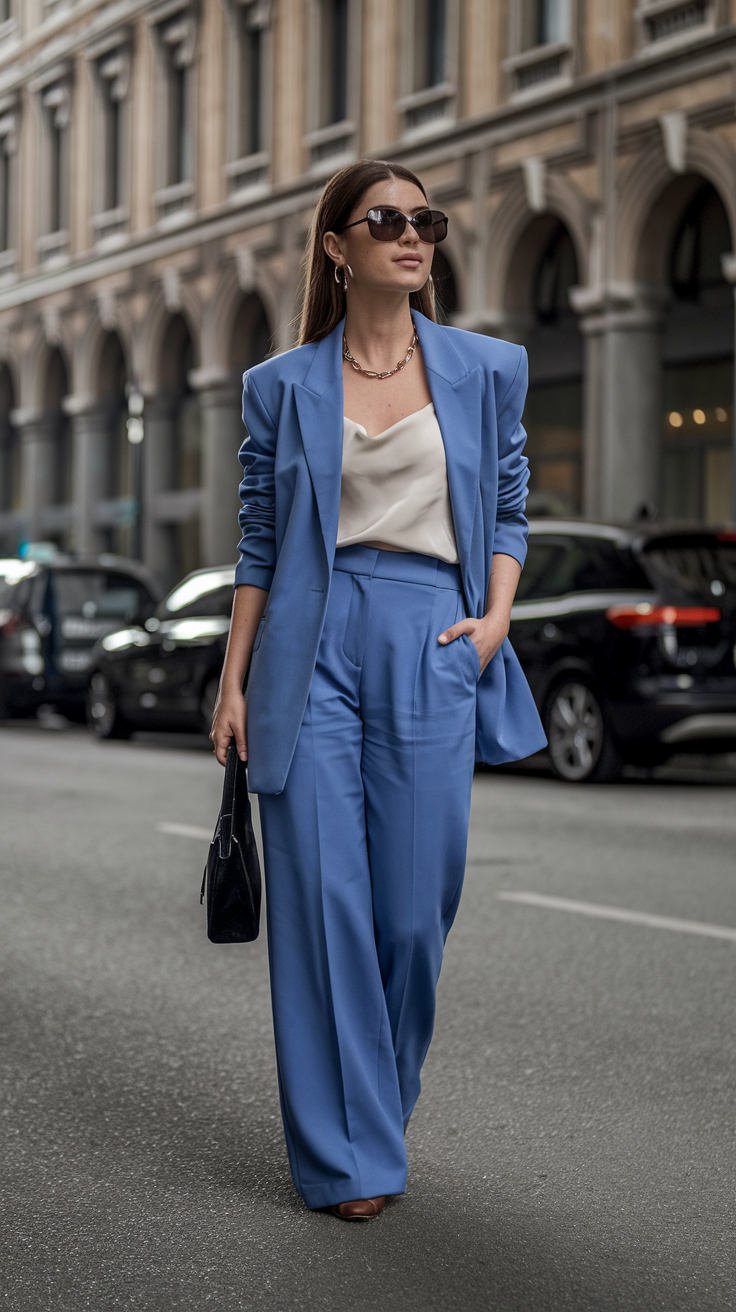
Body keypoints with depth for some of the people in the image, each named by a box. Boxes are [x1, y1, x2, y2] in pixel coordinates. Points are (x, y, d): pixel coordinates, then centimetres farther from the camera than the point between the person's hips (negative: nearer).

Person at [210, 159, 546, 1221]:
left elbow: (509, 511, 15)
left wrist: (496, 617, -1)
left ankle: (377, 1108, 24)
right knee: (323, 896, -4)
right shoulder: (283, 386, 7)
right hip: (313, 647, -1)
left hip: (432, 649, 1)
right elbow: (258, 545, 9)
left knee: (416, 904, 1)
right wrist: (232, 682, 4)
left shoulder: (487, 369, 9)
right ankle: (345, 1154, 4)